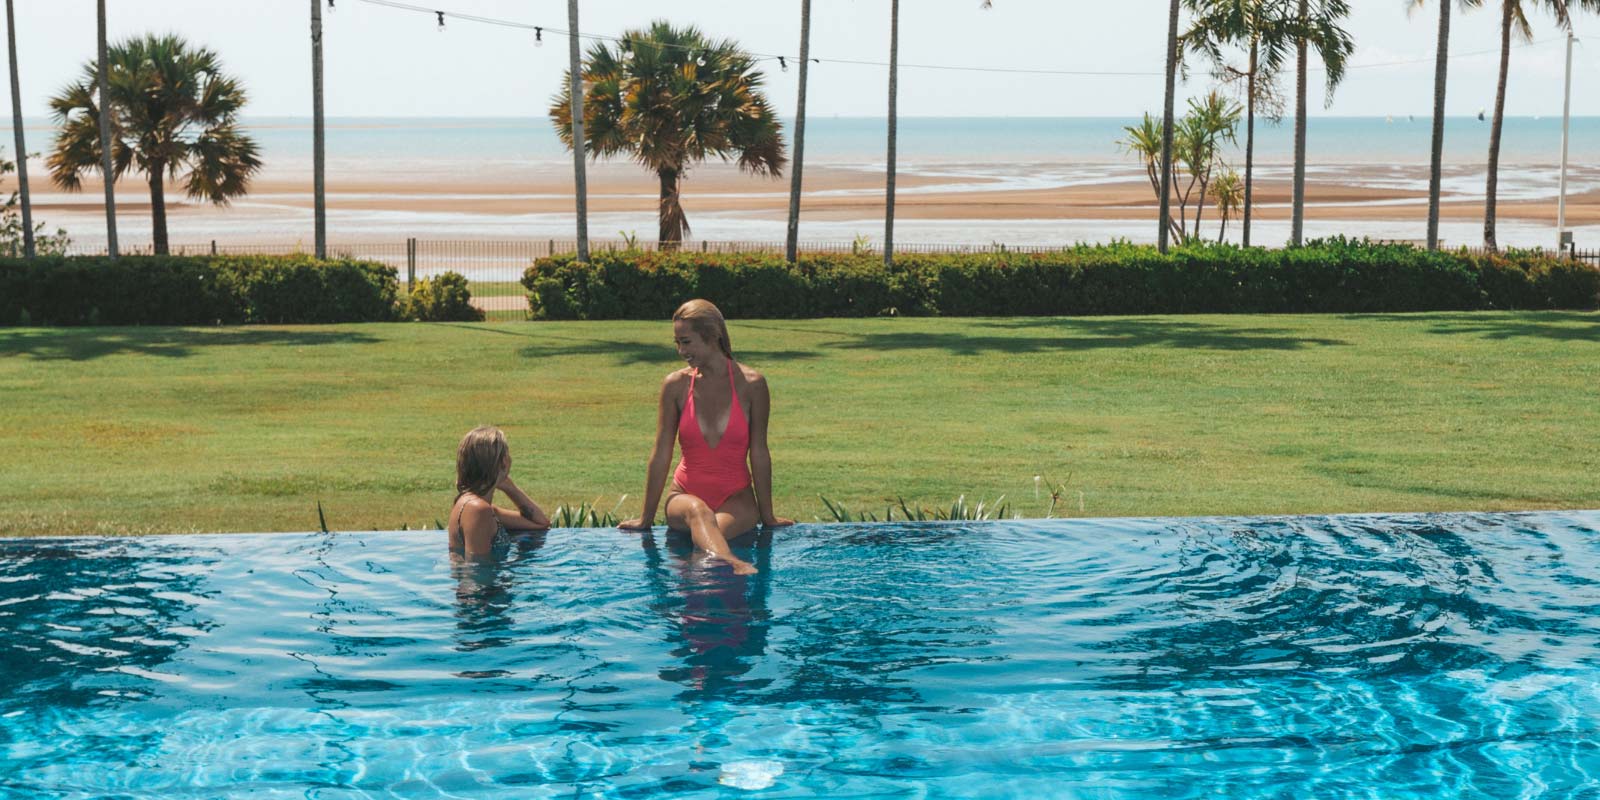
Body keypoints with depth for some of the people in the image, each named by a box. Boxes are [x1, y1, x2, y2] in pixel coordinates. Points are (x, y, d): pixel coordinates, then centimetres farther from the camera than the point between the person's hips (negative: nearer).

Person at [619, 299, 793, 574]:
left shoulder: (751, 384, -4)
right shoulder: (675, 385, -1)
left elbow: (759, 453, 2)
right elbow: (661, 455, 4)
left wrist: (767, 515, 7)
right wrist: (646, 518, 8)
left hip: (736, 498, 3)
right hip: (686, 493, -2)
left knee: (718, 529, -34)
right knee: (697, 510, -38)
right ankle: (731, 563, -67)